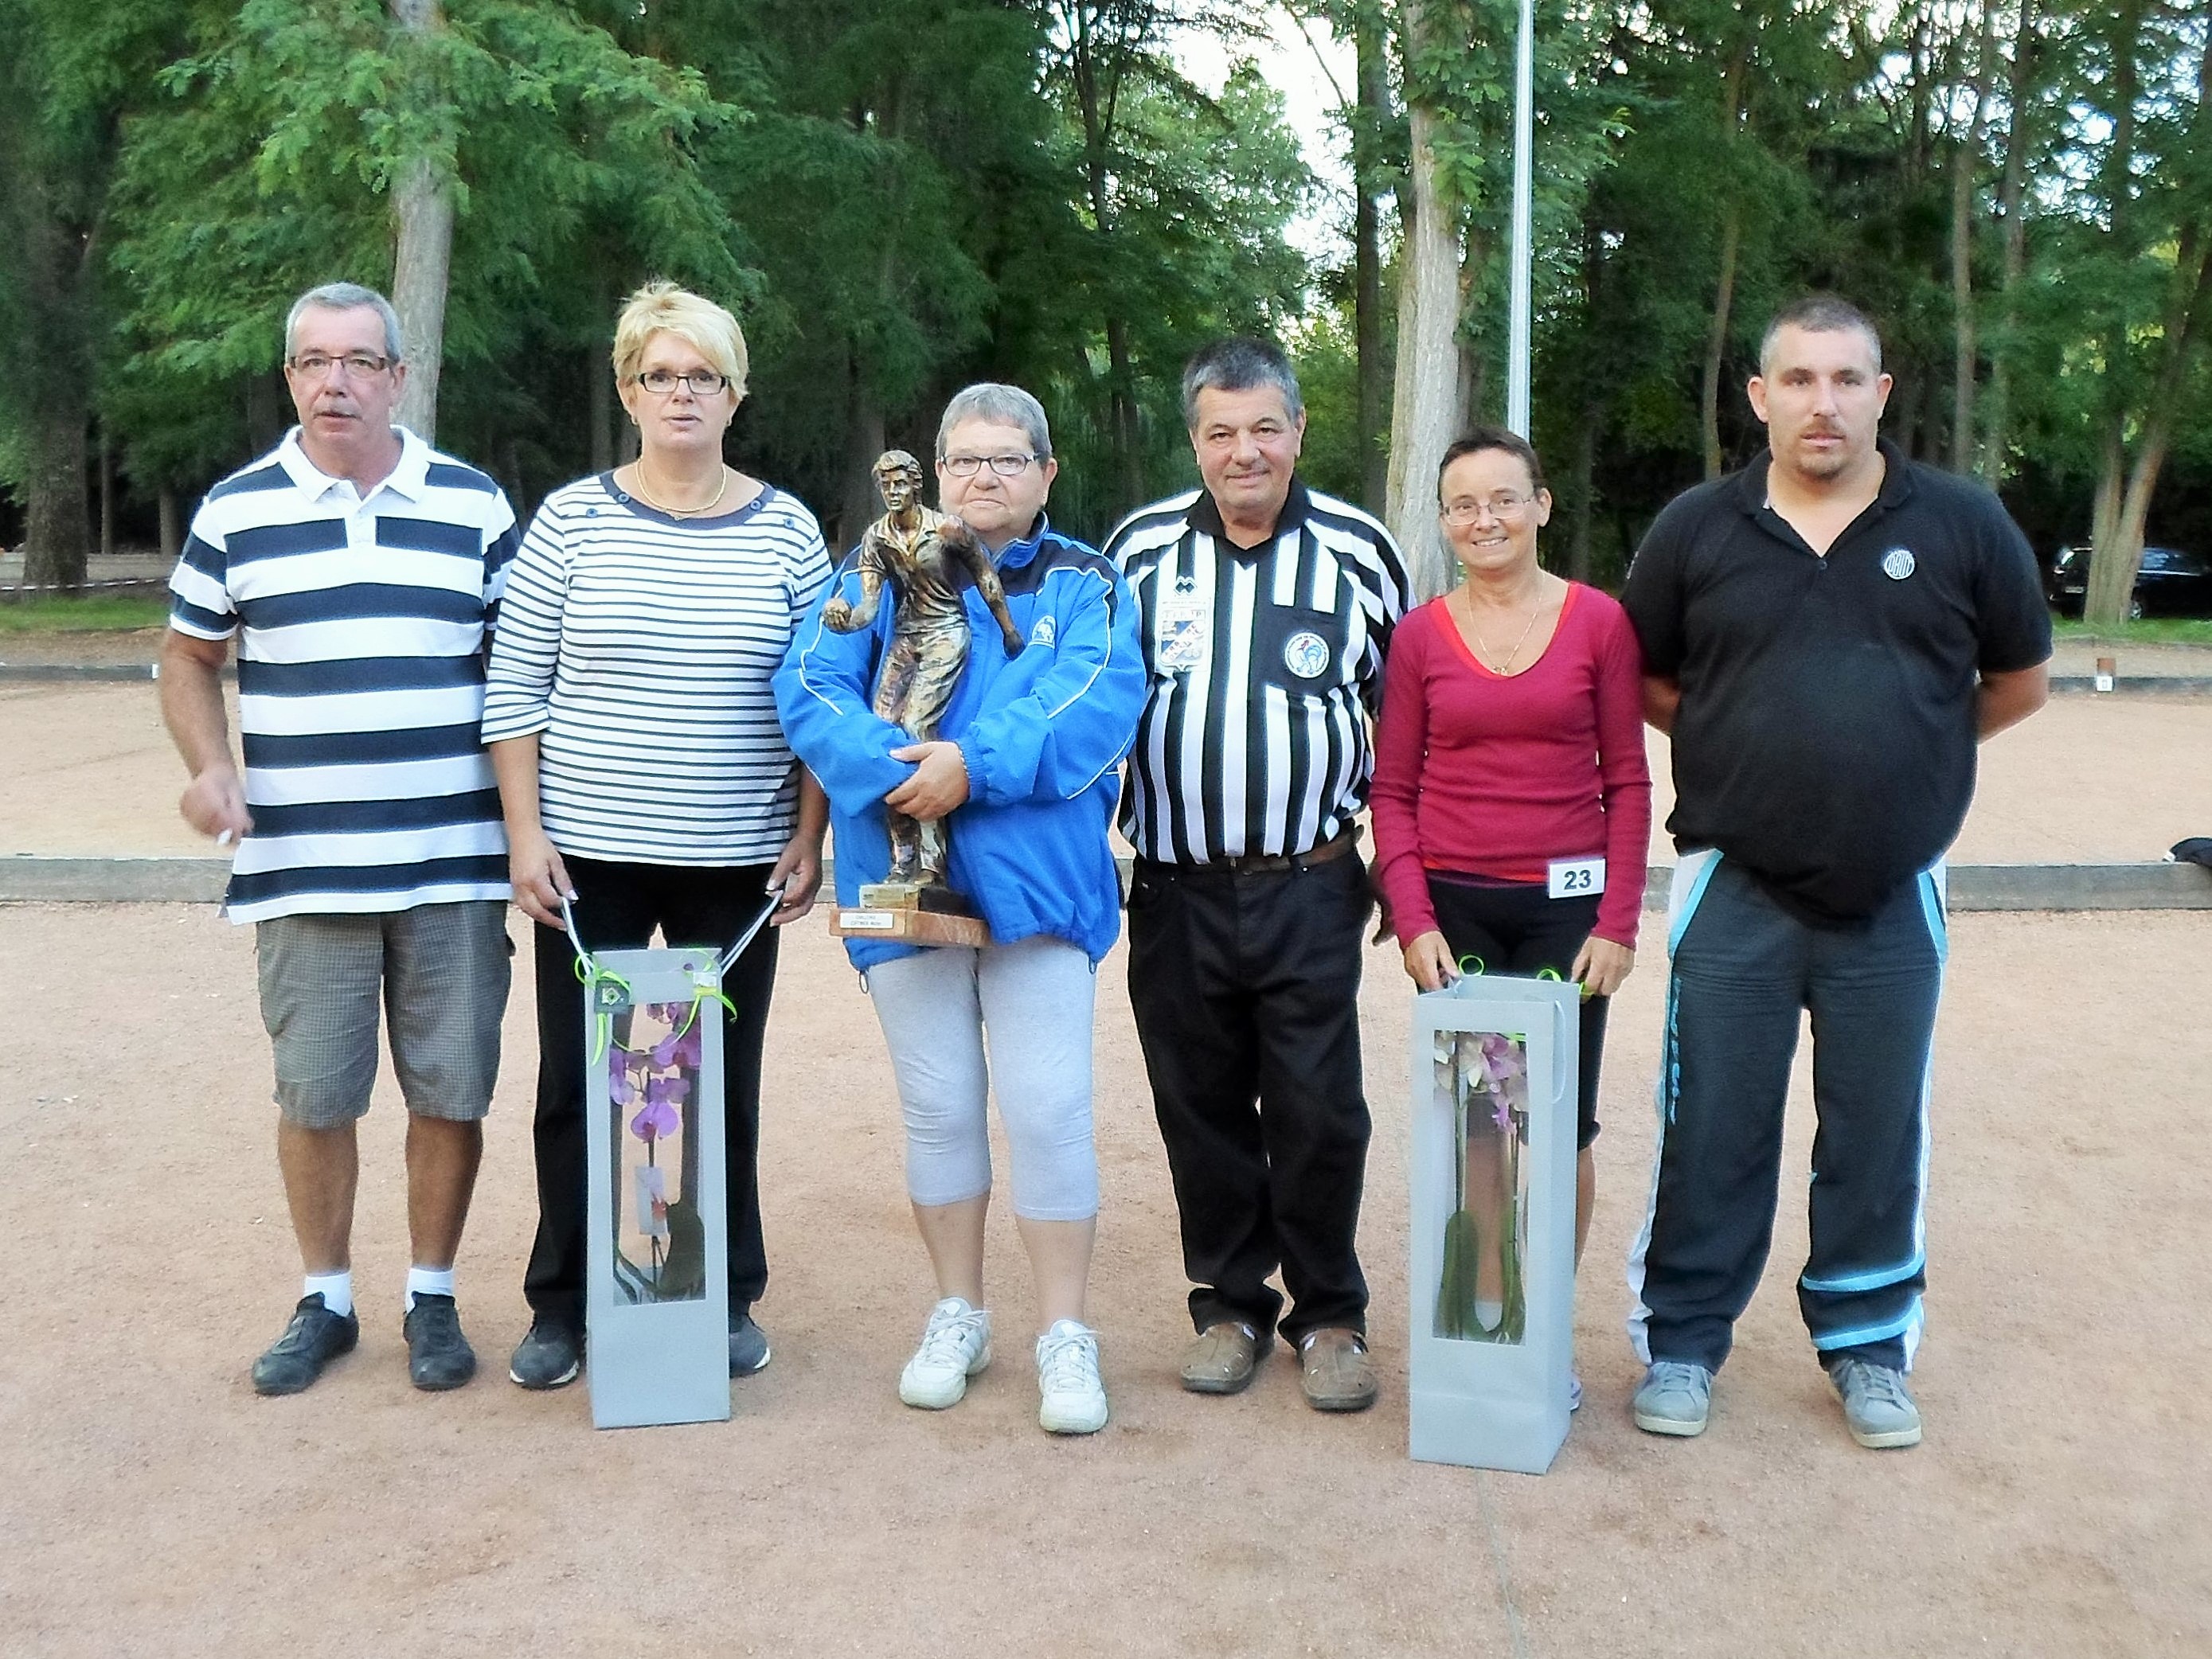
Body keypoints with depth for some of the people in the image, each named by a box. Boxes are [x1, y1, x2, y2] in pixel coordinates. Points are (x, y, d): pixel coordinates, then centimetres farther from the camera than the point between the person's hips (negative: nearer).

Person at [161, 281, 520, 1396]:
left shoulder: (475, 507, 4)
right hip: (303, 869, 0)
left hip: (455, 865, 0)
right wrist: (209, 766, -5)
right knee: (313, 1096, 8)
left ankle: (432, 1299, 24)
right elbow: (187, 659, 13)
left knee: (450, 1092, 6)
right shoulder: (235, 511, 4)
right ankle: (325, 1302, 27)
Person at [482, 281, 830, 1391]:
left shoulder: (786, 530, 3)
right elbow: (515, 687, 1)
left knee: (725, 1084, 8)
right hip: (590, 856, 0)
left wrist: (808, 839, -1)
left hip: (737, 864, 1)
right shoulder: (572, 518, 0)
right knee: (576, 1081, 6)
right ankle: (561, 1305, 23)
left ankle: (729, 1298, 25)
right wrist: (525, 833, -5)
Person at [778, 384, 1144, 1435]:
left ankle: (1064, 1332, 9)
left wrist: (976, 766, -24)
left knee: (1047, 1108, -5)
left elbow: (1099, 699, -11)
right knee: (938, 1105, 9)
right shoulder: (876, 575, 10)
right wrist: (901, 770, -22)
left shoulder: (1084, 586, 7)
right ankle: (958, 1316, 25)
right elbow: (810, 687, -4)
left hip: (1038, 878, -1)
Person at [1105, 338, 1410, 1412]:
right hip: (1175, 890, 2)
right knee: (1201, 1110, 10)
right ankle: (1230, 1304, 26)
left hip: (1310, 890, -1)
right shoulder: (1141, 546, 5)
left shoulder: (1358, 548, 2)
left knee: (1318, 1114, 1)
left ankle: (1330, 1316, 20)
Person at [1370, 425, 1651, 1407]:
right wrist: (1414, 922, -5)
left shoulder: (1599, 622, 0)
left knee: (1563, 1120, 3)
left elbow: (1628, 780, 2)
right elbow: (1392, 791, 4)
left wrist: (1618, 922, -5)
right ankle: (1482, 1324, 21)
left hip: (1567, 904, -1)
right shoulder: (1420, 635, 3)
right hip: (1453, 907, 1)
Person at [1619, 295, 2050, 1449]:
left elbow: (2021, 679, 10)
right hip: (1737, 891, 0)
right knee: (1711, 1131, 7)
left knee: (1878, 1134, 12)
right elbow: (1637, 677, 9)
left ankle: (1867, 1345, 29)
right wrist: (1747, 746, 1)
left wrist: (1903, 748, 7)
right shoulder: (1698, 529, -1)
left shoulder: (1961, 523, -1)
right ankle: (1682, 1341, 22)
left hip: (1894, 899, 1)